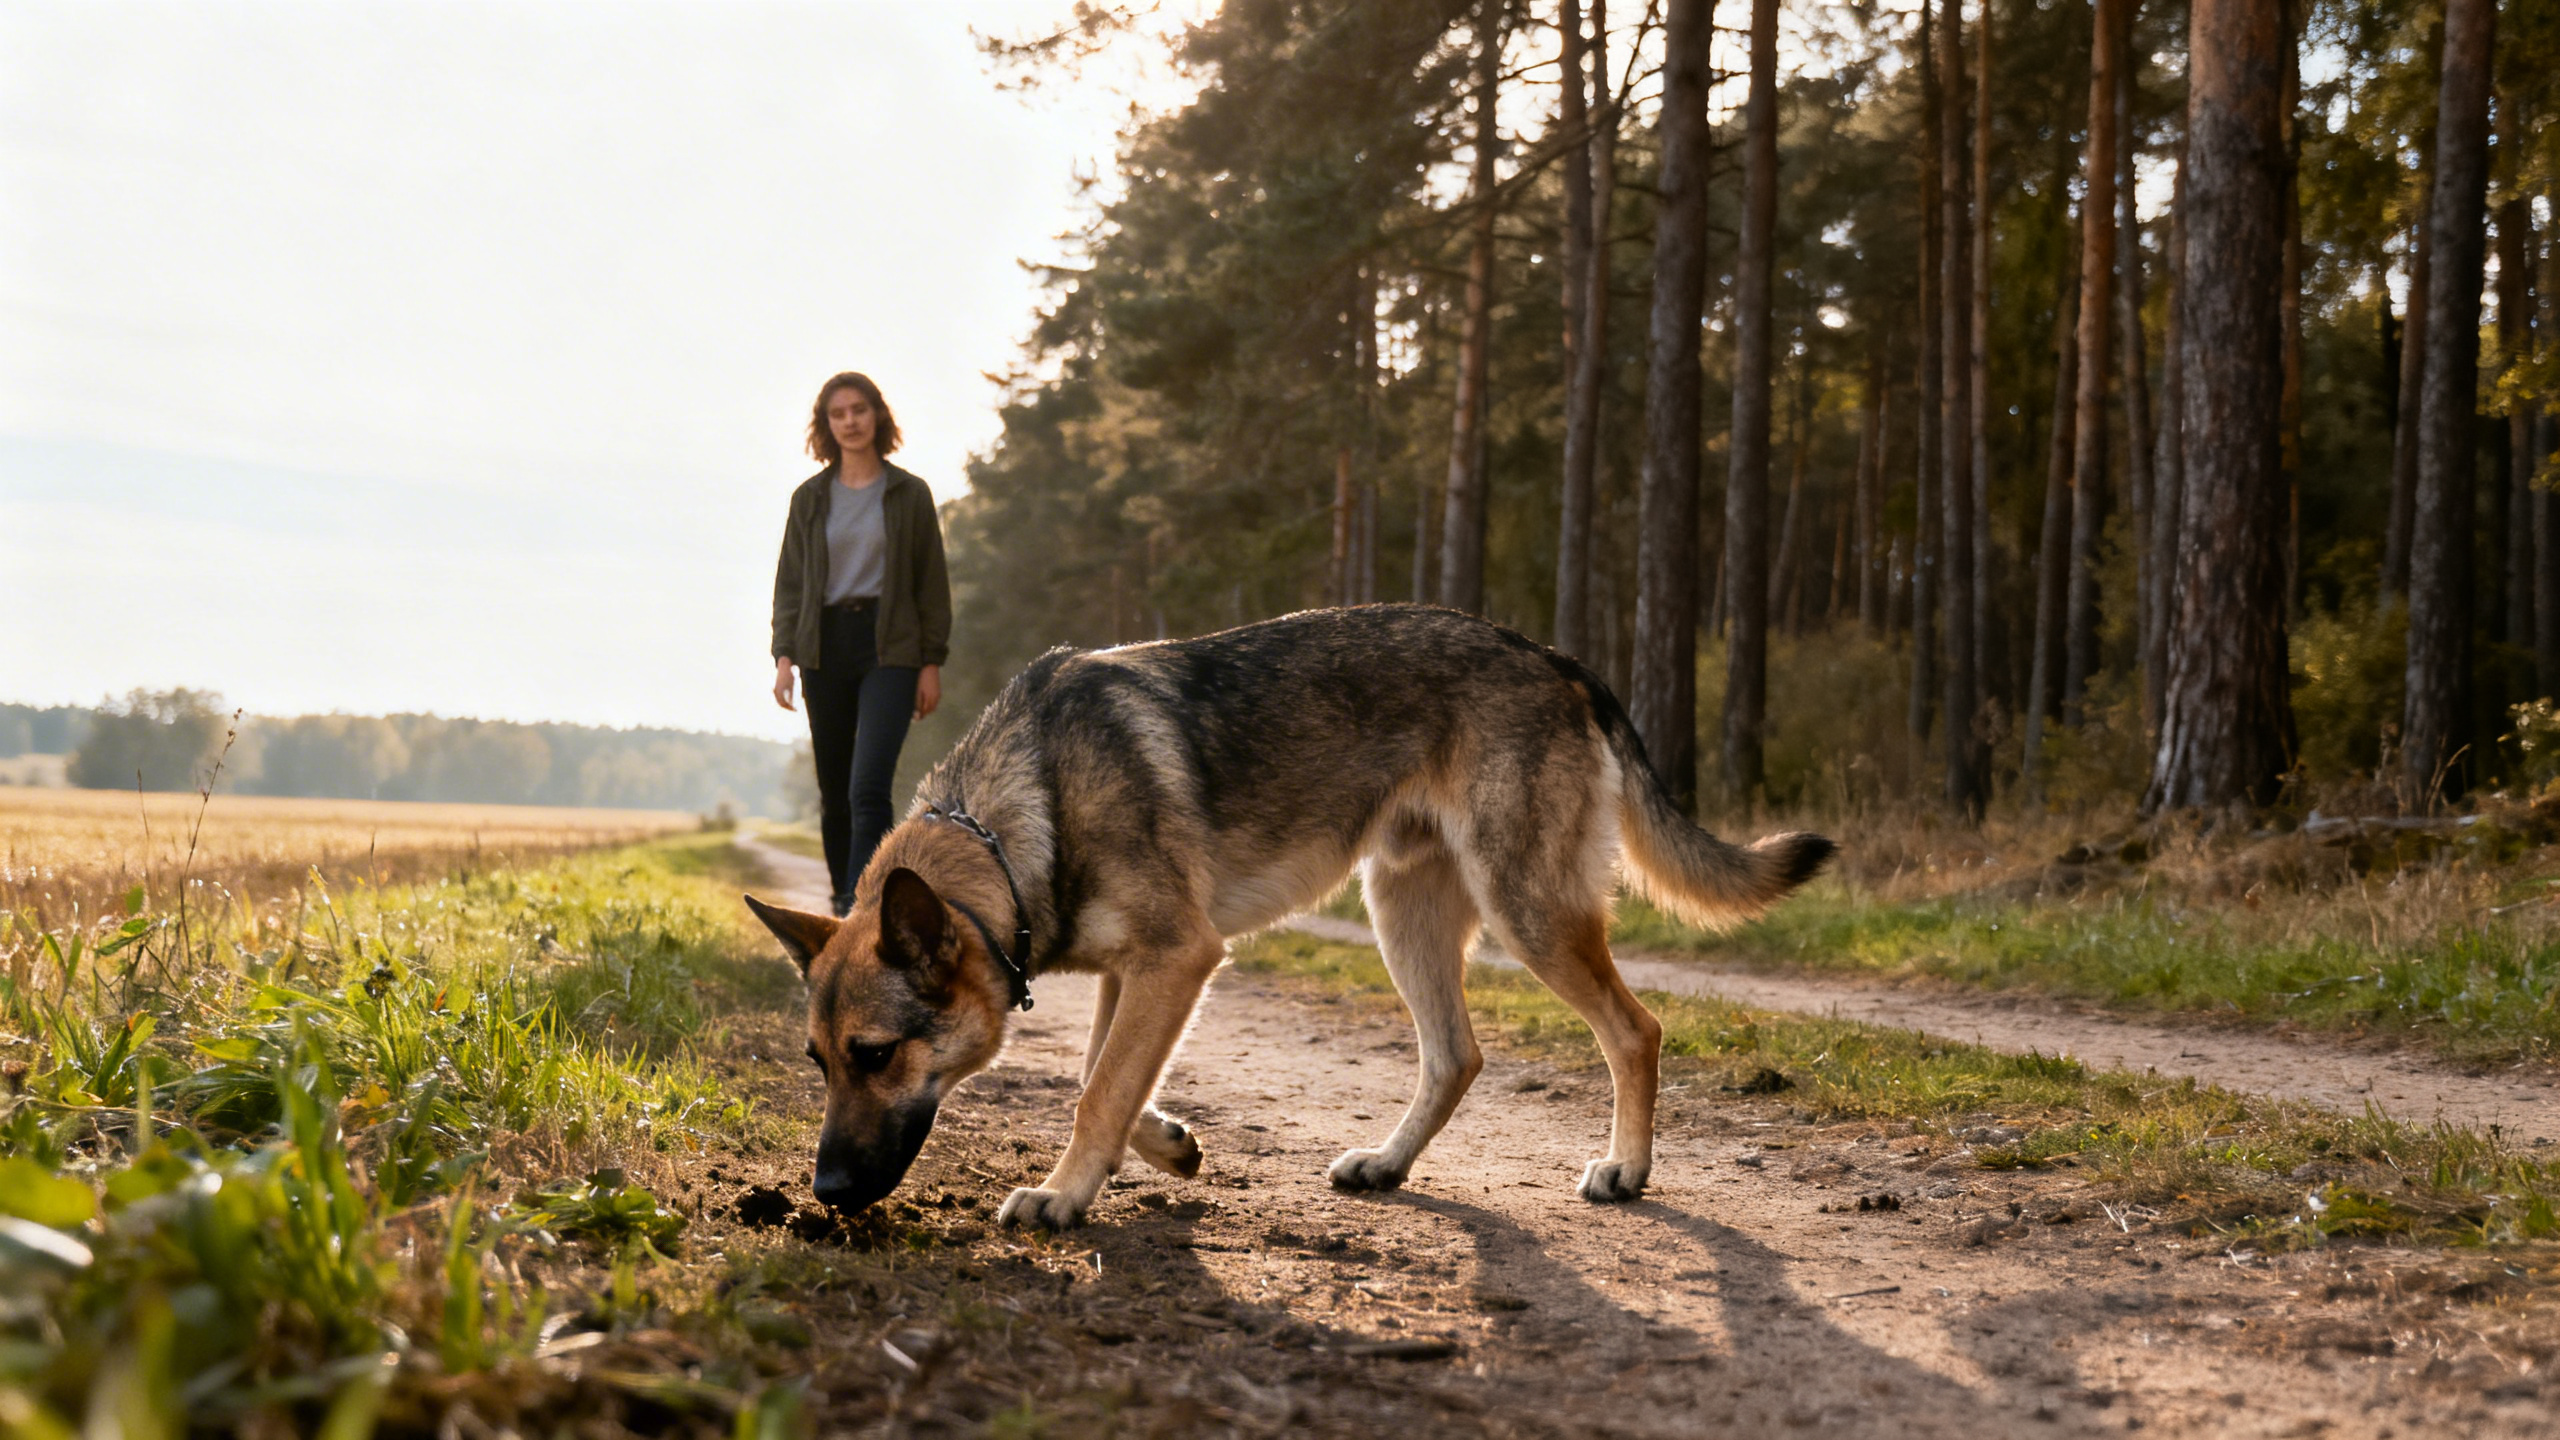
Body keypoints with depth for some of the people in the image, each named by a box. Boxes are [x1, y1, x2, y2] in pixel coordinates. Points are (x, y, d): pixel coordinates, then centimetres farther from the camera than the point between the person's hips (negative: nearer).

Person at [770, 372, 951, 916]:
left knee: (868, 785, -16)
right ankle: (843, 899, 21)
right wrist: (784, 655, -1)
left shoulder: (909, 495, 3)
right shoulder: (810, 498, 8)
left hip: (889, 648, -3)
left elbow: (932, 582, 4)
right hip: (824, 646, 3)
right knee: (834, 790, 8)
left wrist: (932, 662, -1)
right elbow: (790, 581, 10)